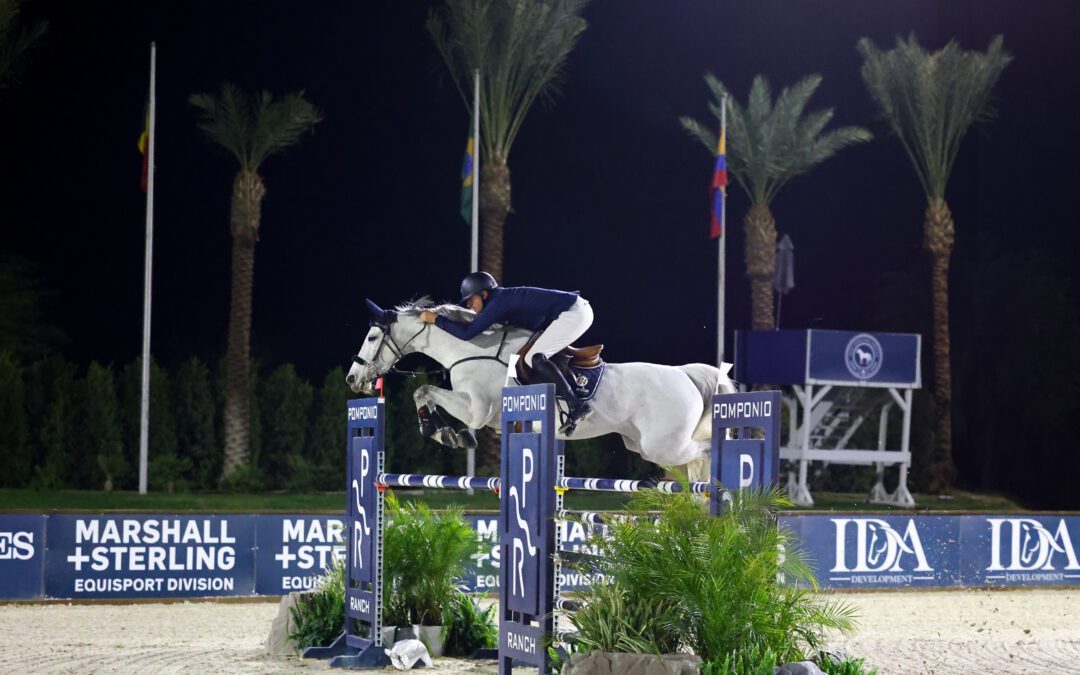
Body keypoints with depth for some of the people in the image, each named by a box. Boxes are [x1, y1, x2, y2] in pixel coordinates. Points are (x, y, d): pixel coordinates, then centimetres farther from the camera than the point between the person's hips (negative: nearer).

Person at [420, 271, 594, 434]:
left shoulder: (498, 303, -15)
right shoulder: (504, 296, 13)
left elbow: (466, 332, -19)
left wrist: (436, 319, -12)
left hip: (573, 312, -10)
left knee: (535, 358, -20)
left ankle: (575, 404, -25)